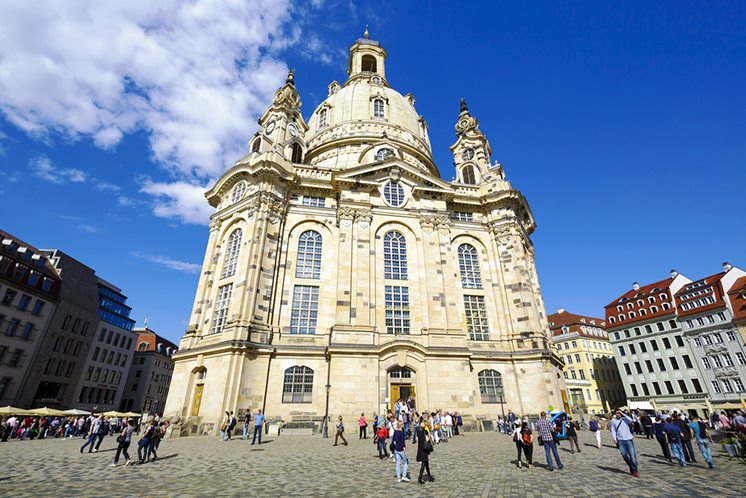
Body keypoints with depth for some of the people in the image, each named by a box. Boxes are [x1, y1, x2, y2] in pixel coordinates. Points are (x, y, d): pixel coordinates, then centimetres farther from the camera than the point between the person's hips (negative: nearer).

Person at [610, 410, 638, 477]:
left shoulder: (626, 419, 0)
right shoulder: (613, 421, 4)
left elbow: (630, 420, -24)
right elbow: (613, 430, 5)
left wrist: (623, 414, -14)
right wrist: (614, 439, -5)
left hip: (629, 439, -1)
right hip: (620, 440, 2)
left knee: (633, 456, 0)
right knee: (624, 455, 2)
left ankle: (634, 470, 14)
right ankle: (631, 466, 27)